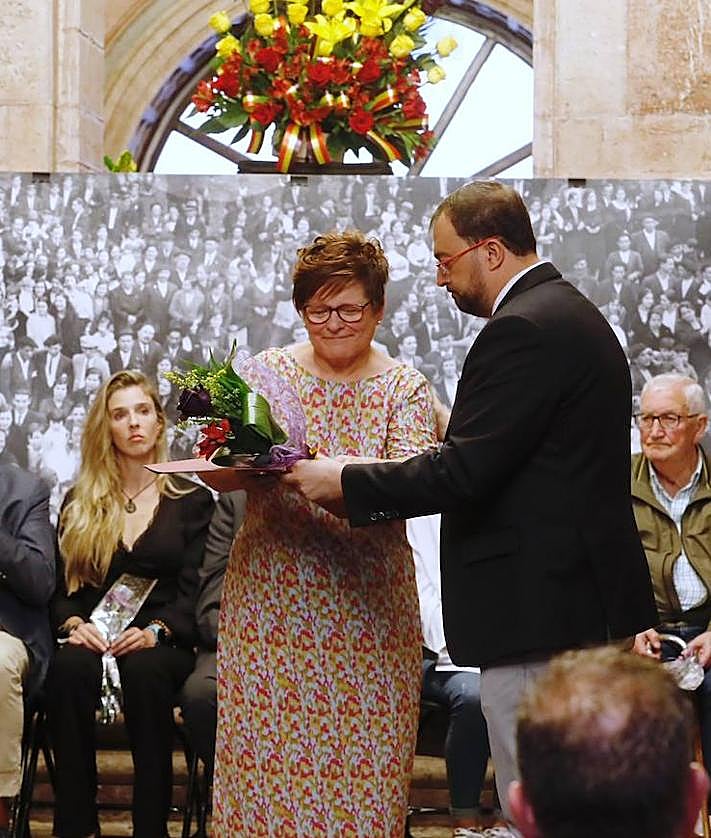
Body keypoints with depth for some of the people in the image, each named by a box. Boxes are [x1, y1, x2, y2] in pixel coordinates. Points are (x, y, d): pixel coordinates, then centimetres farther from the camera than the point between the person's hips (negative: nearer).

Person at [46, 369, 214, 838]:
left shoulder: (193, 501, 12)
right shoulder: (79, 505, 18)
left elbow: (193, 588, 1)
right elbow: (59, 585, 11)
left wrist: (154, 631, -17)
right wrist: (73, 623, -12)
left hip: (163, 644, -1)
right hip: (93, 639, 2)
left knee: (145, 668, -38)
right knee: (69, 666, -35)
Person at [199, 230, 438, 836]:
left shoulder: (405, 388, 3)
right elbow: (218, 475, 2)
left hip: (366, 605, -1)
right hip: (272, 599, 1)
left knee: (361, 760, 0)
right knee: (265, 755, 1)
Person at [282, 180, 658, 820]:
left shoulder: (523, 330, -16)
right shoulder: (572, 314, 16)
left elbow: (463, 473, -21)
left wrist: (346, 484, -10)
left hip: (537, 606, -11)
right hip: (591, 600, 11)